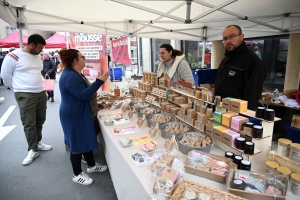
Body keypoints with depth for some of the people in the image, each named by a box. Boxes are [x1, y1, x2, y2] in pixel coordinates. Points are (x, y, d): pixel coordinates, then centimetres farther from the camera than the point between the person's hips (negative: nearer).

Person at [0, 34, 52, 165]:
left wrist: (38, 86, 15)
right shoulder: (14, 56, -11)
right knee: (29, 124, 1)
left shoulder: (37, 57, 10)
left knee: (40, 121, 15)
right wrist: (18, 88, 4)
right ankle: (33, 150, 13)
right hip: (25, 96, -6)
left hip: (41, 93, 6)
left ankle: (38, 142, 33)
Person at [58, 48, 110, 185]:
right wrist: (99, 82, -34)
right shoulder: (70, 77, -24)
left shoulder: (75, 73, 10)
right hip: (75, 116, -11)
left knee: (87, 140, 20)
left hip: (82, 114, 11)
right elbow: (83, 94, -32)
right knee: (78, 144, 3)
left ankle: (91, 165, 37)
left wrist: (97, 82, 15)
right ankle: (77, 175, 22)